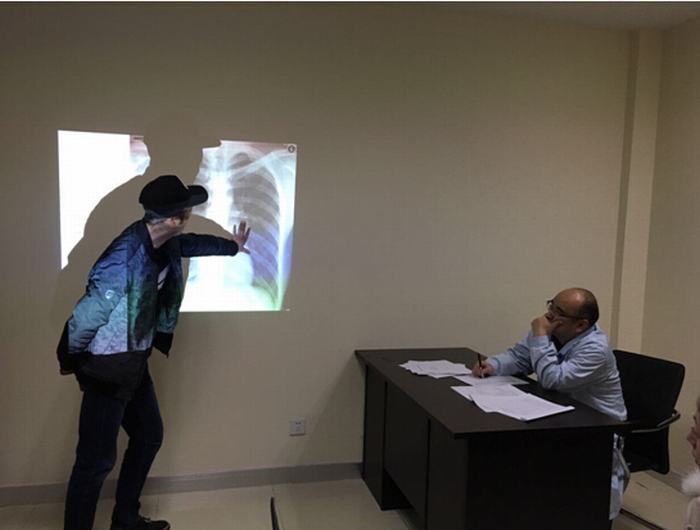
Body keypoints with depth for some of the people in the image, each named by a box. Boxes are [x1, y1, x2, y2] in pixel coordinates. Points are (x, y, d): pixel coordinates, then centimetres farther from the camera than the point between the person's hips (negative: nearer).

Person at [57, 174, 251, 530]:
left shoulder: (164, 242, -3)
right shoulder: (126, 260, -30)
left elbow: (190, 244, 21)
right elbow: (86, 316, -23)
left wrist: (232, 246, 36)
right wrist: (70, 361, -6)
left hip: (136, 362, 9)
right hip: (109, 367, -9)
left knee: (149, 436, 20)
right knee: (97, 460, 0)